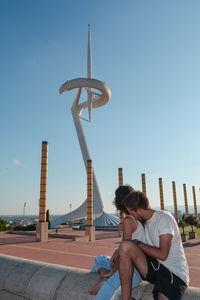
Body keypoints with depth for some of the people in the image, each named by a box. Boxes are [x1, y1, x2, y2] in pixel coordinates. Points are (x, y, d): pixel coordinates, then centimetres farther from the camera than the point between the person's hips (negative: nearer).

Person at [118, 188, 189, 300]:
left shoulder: (164, 218, -14)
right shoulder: (146, 221, 11)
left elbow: (162, 255, -19)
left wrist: (138, 244, -9)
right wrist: (120, 251, 7)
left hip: (175, 274, -7)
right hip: (154, 266, 7)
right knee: (125, 246, -18)